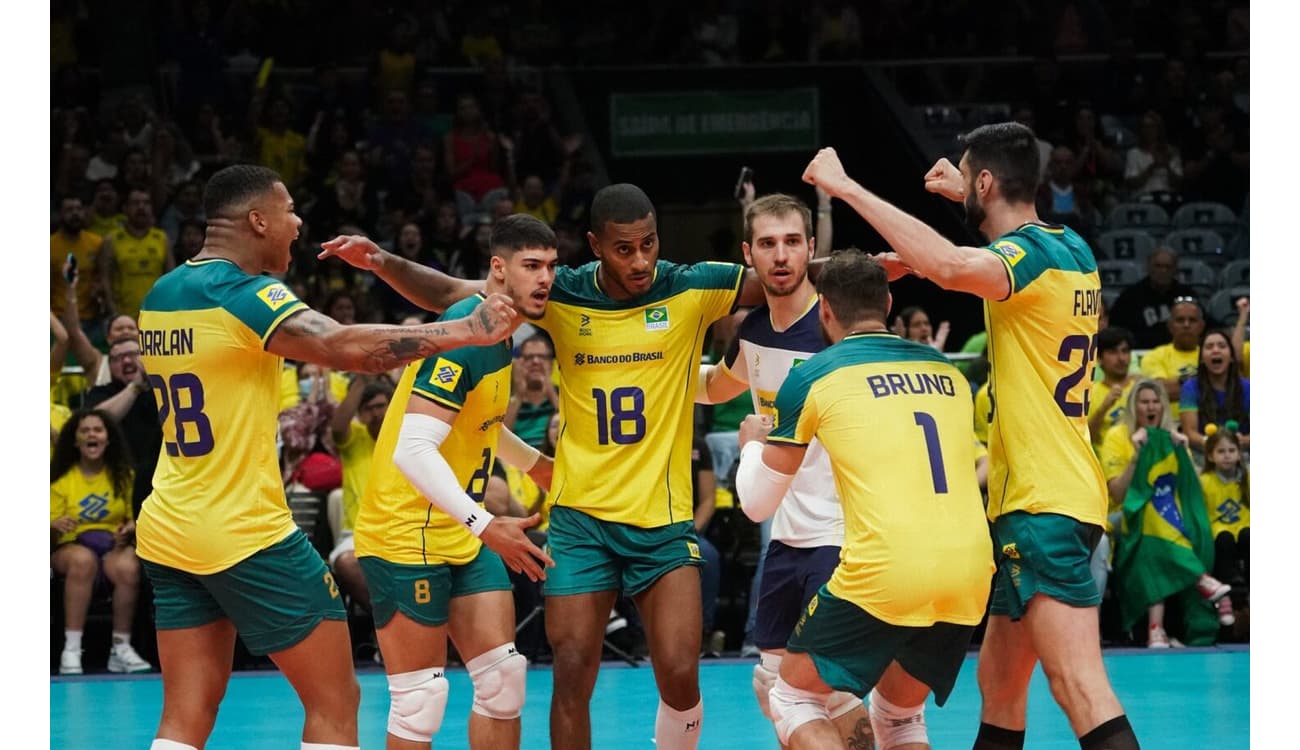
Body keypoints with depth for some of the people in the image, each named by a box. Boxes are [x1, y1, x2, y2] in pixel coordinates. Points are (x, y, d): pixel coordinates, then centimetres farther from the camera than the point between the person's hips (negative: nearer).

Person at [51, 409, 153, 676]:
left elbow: (135, 517, 14)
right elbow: (50, 531, 1)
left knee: (128, 567, -36)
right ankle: (71, 650, -39)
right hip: (71, 546, -2)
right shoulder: (61, 479, 2)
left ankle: (121, 647, -23)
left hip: (114, 546, 2)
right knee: (83, 559, -40)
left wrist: (131, 527, -9)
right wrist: (56, 526, -22)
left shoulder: (123, 475, 9)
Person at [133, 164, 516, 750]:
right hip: (246, 534, -8)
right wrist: (468, 330, -25)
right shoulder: (244, 295, -16)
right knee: (334, 701, 3)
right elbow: (344, 347, -31)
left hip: (167, 534, 8)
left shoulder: (159, 297, 10)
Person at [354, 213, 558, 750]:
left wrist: (535, 463, 25)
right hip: (407, 539, -9)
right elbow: (413, 449, -30)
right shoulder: (463, 337, -21)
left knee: (504, 676, 5)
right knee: (420, 702, -6)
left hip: (464, 540, 9)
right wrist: (486, 525, -35)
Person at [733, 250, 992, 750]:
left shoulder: (813, 376, 5)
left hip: (885, 573, -5)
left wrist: (752, 445, 35)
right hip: (970, 575, 5)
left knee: (794, 698, 15)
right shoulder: (946, 370, 17)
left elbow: (757, 503, 14)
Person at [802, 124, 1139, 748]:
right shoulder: (1072, 251, 13)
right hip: (1055, 493, 10)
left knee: (1081, 690, -19)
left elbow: (953, 267, -36)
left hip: (1042, 506, -10)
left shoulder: (1031, 252, -13)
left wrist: (845, 187, -28)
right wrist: (973, 202, 46)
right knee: (998, 687, 16)